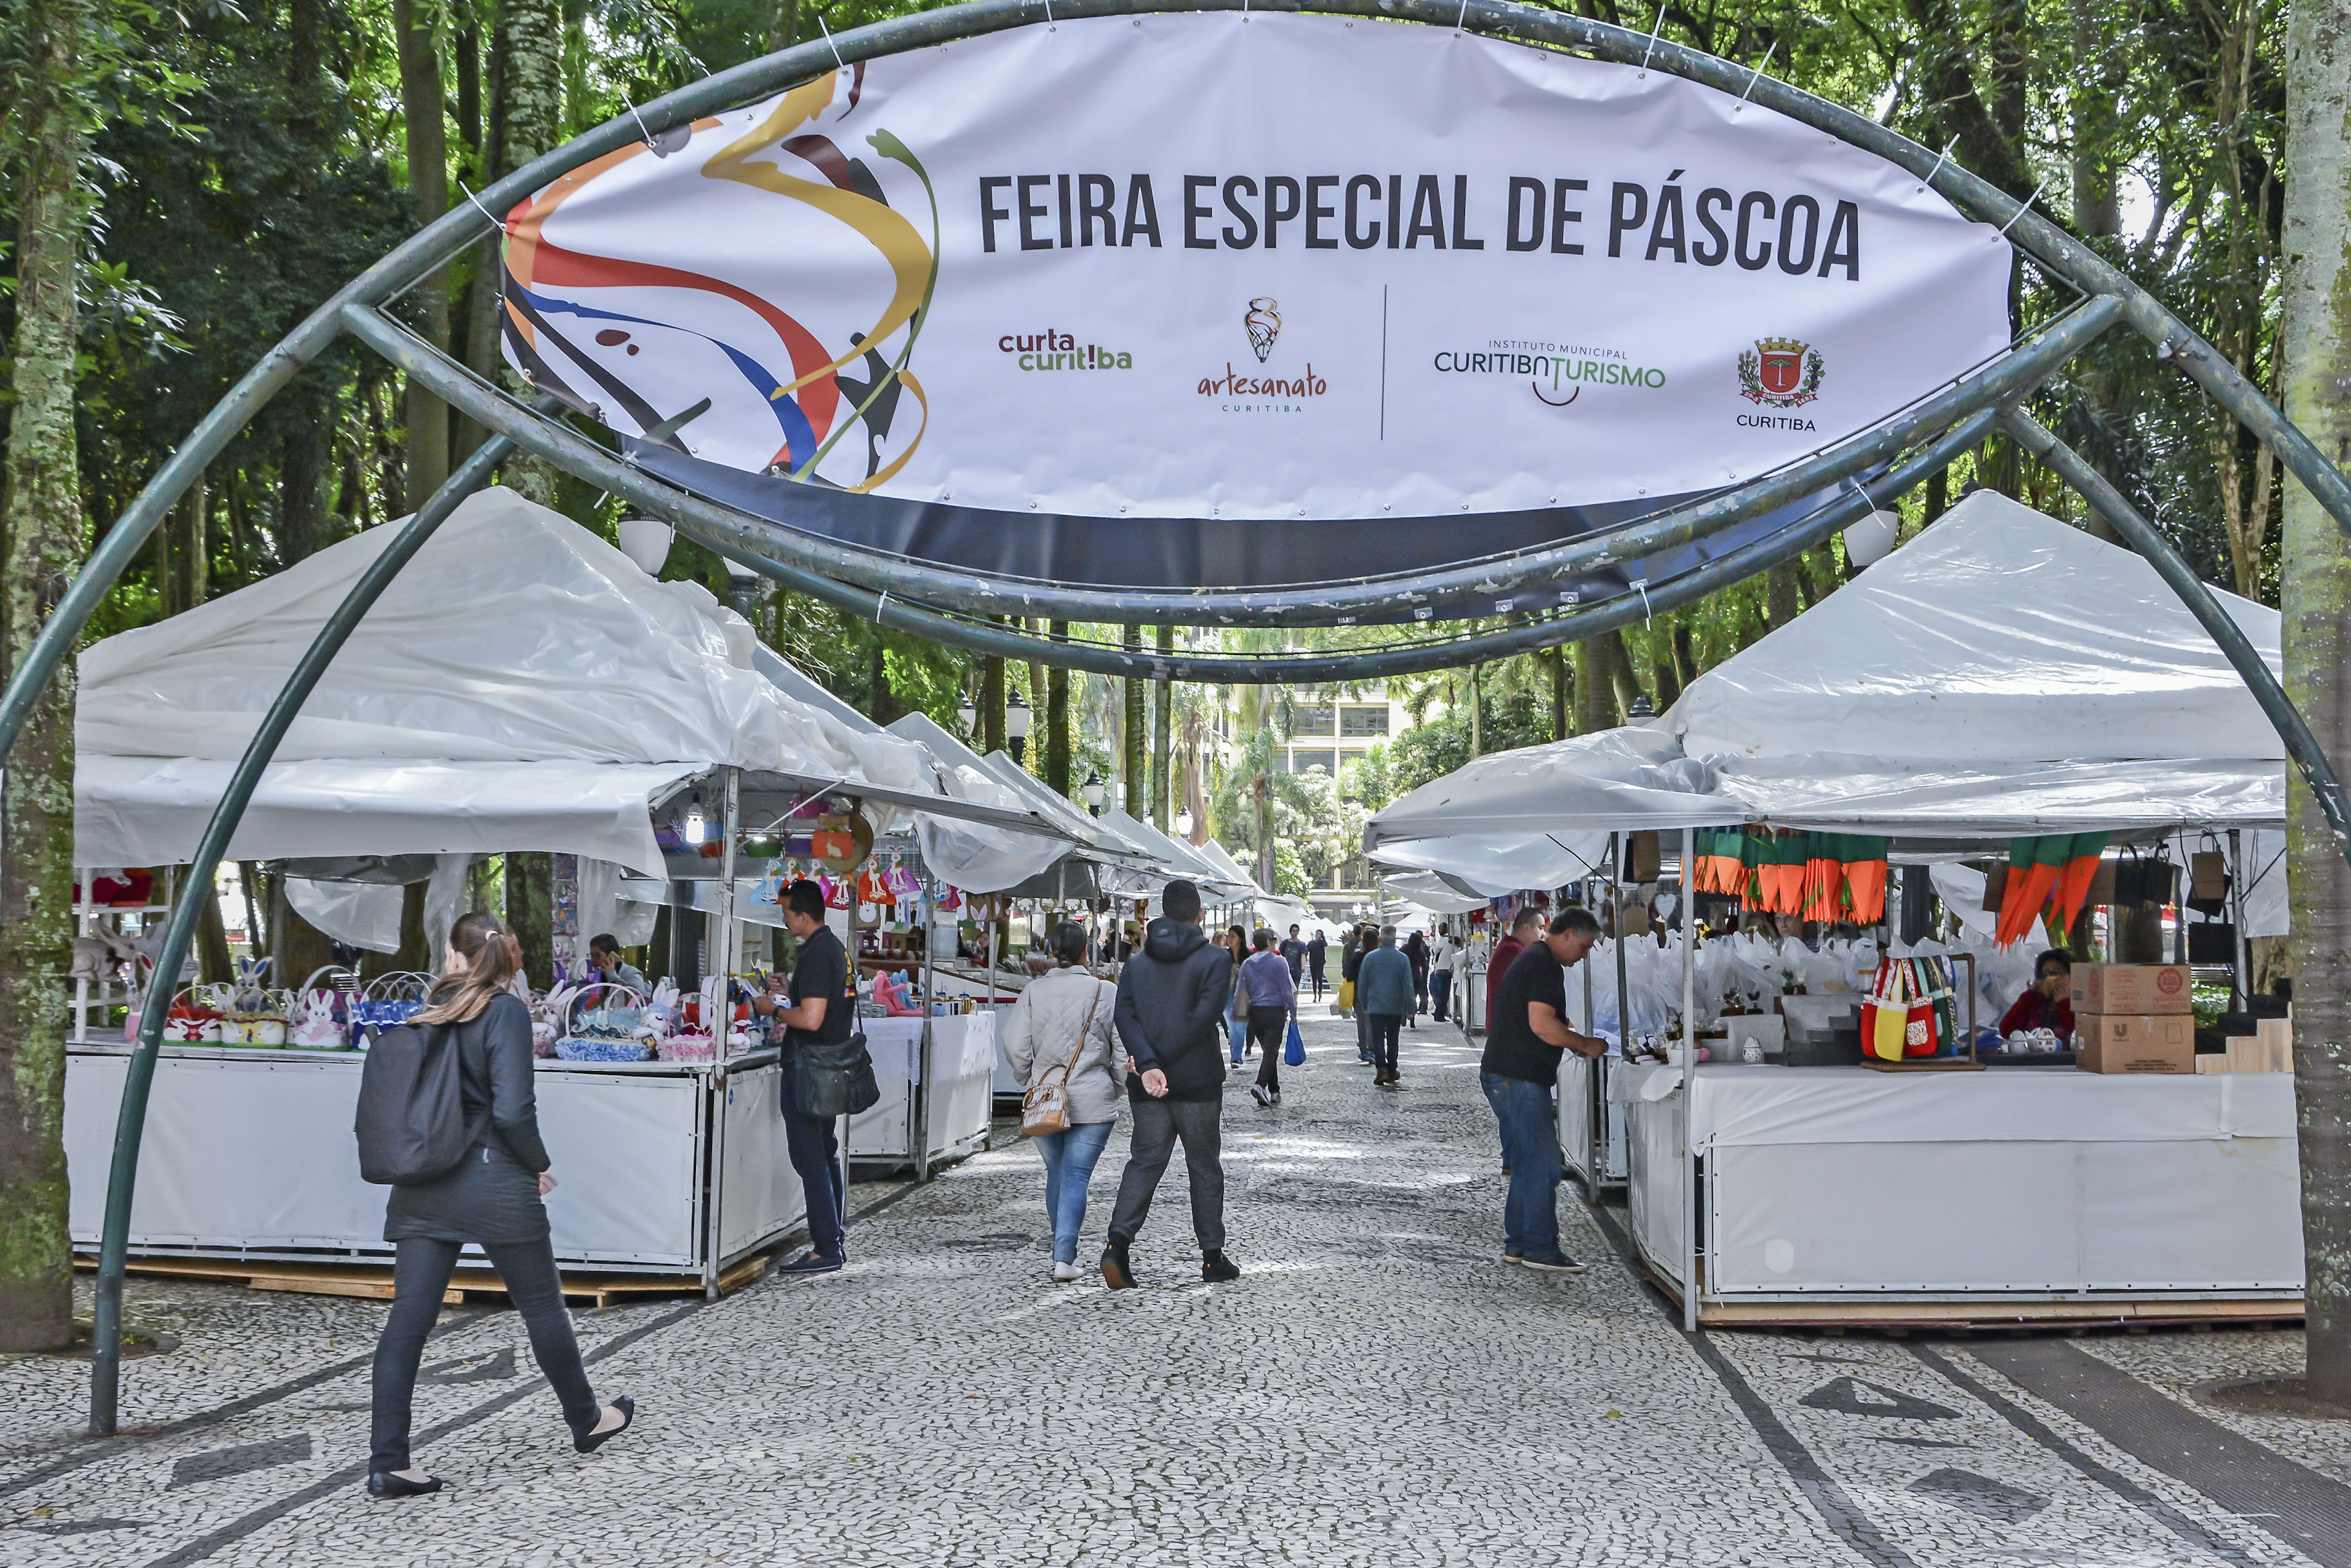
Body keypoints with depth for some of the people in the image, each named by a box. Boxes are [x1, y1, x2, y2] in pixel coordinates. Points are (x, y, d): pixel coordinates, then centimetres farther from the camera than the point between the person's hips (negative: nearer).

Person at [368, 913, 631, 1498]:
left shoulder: (430, 1012, 6)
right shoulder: (506, 1012, -10)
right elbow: (512, 1111, -18)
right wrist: (539, 1165, -3)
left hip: (422, 1186, 5)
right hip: (492, 1180, -5)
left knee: (408, 1318, 3)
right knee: (541, 1305, 12)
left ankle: (387, 1464, 1)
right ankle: (586, 1421, 29)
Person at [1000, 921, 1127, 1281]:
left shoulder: (1034, 991, -1)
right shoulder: (1107, 993, -4)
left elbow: (1015, 1046, -2)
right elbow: (1124, 1051, -2)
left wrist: (1032, 1083, 13)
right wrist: (1113, 1085, 14)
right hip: (1093, 1102, -2)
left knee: (1056, 1173, 17)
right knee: (1077, 1175, -2)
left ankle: (1063, 1249, 27)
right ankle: (1064, 1256, -10)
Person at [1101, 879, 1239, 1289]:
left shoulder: (1136, 962, 8)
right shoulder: (1216, 958, -4)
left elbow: (1125, 1016, -7)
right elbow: (1204, 1017, -16)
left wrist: (1148, 1065, -18)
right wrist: (1156, 1061, -14)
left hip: (1146, 1085, 3)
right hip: (1197, 1080, -3)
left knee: (1145, 1160, 9)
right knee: (1205, 1167, 9)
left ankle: (1119, 1240, -11)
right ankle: (1212, 1257, 15)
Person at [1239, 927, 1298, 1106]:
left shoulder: (1247, 964, 8)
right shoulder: (1279, 962, -6)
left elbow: (1243, 991, 9)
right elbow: (1287, 990, -8)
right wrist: (1292, 1009, 2)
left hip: (1255, 1011, 5)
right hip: (1275, 1010, -5)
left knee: (1267, 1050, 14)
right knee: (1272, 1051, -6)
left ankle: (1274, 1091, 14)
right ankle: (1260, 1084, -27)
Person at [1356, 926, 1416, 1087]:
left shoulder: (1370, 957, -2)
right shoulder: (1402, 959, -4)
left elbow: (1362, 983, 3)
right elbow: (1408, 986, -5)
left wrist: (1364, 1005, 14)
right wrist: (1409, 1010, 0)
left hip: (1375, 1007, -1)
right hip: (1396, 1007, 1)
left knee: (1378, 1039, 1)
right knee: (1393, 1040, 13)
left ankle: (1382, 1068, -19)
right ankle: (1391, 1073, 19)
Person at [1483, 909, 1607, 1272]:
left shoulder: (1531, 958, 20)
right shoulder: (1545, 964, -14)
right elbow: (1542, 1025, -23)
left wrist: (1578, 1043, 17)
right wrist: (1585, 1045, -11)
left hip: (1506, 1075, 11)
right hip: (1519, 1079, -11)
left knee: (1527, 1163, 14)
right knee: (1542, 1164, -7)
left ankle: (1517, 1244, 19)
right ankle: (1540, 1248, -4)